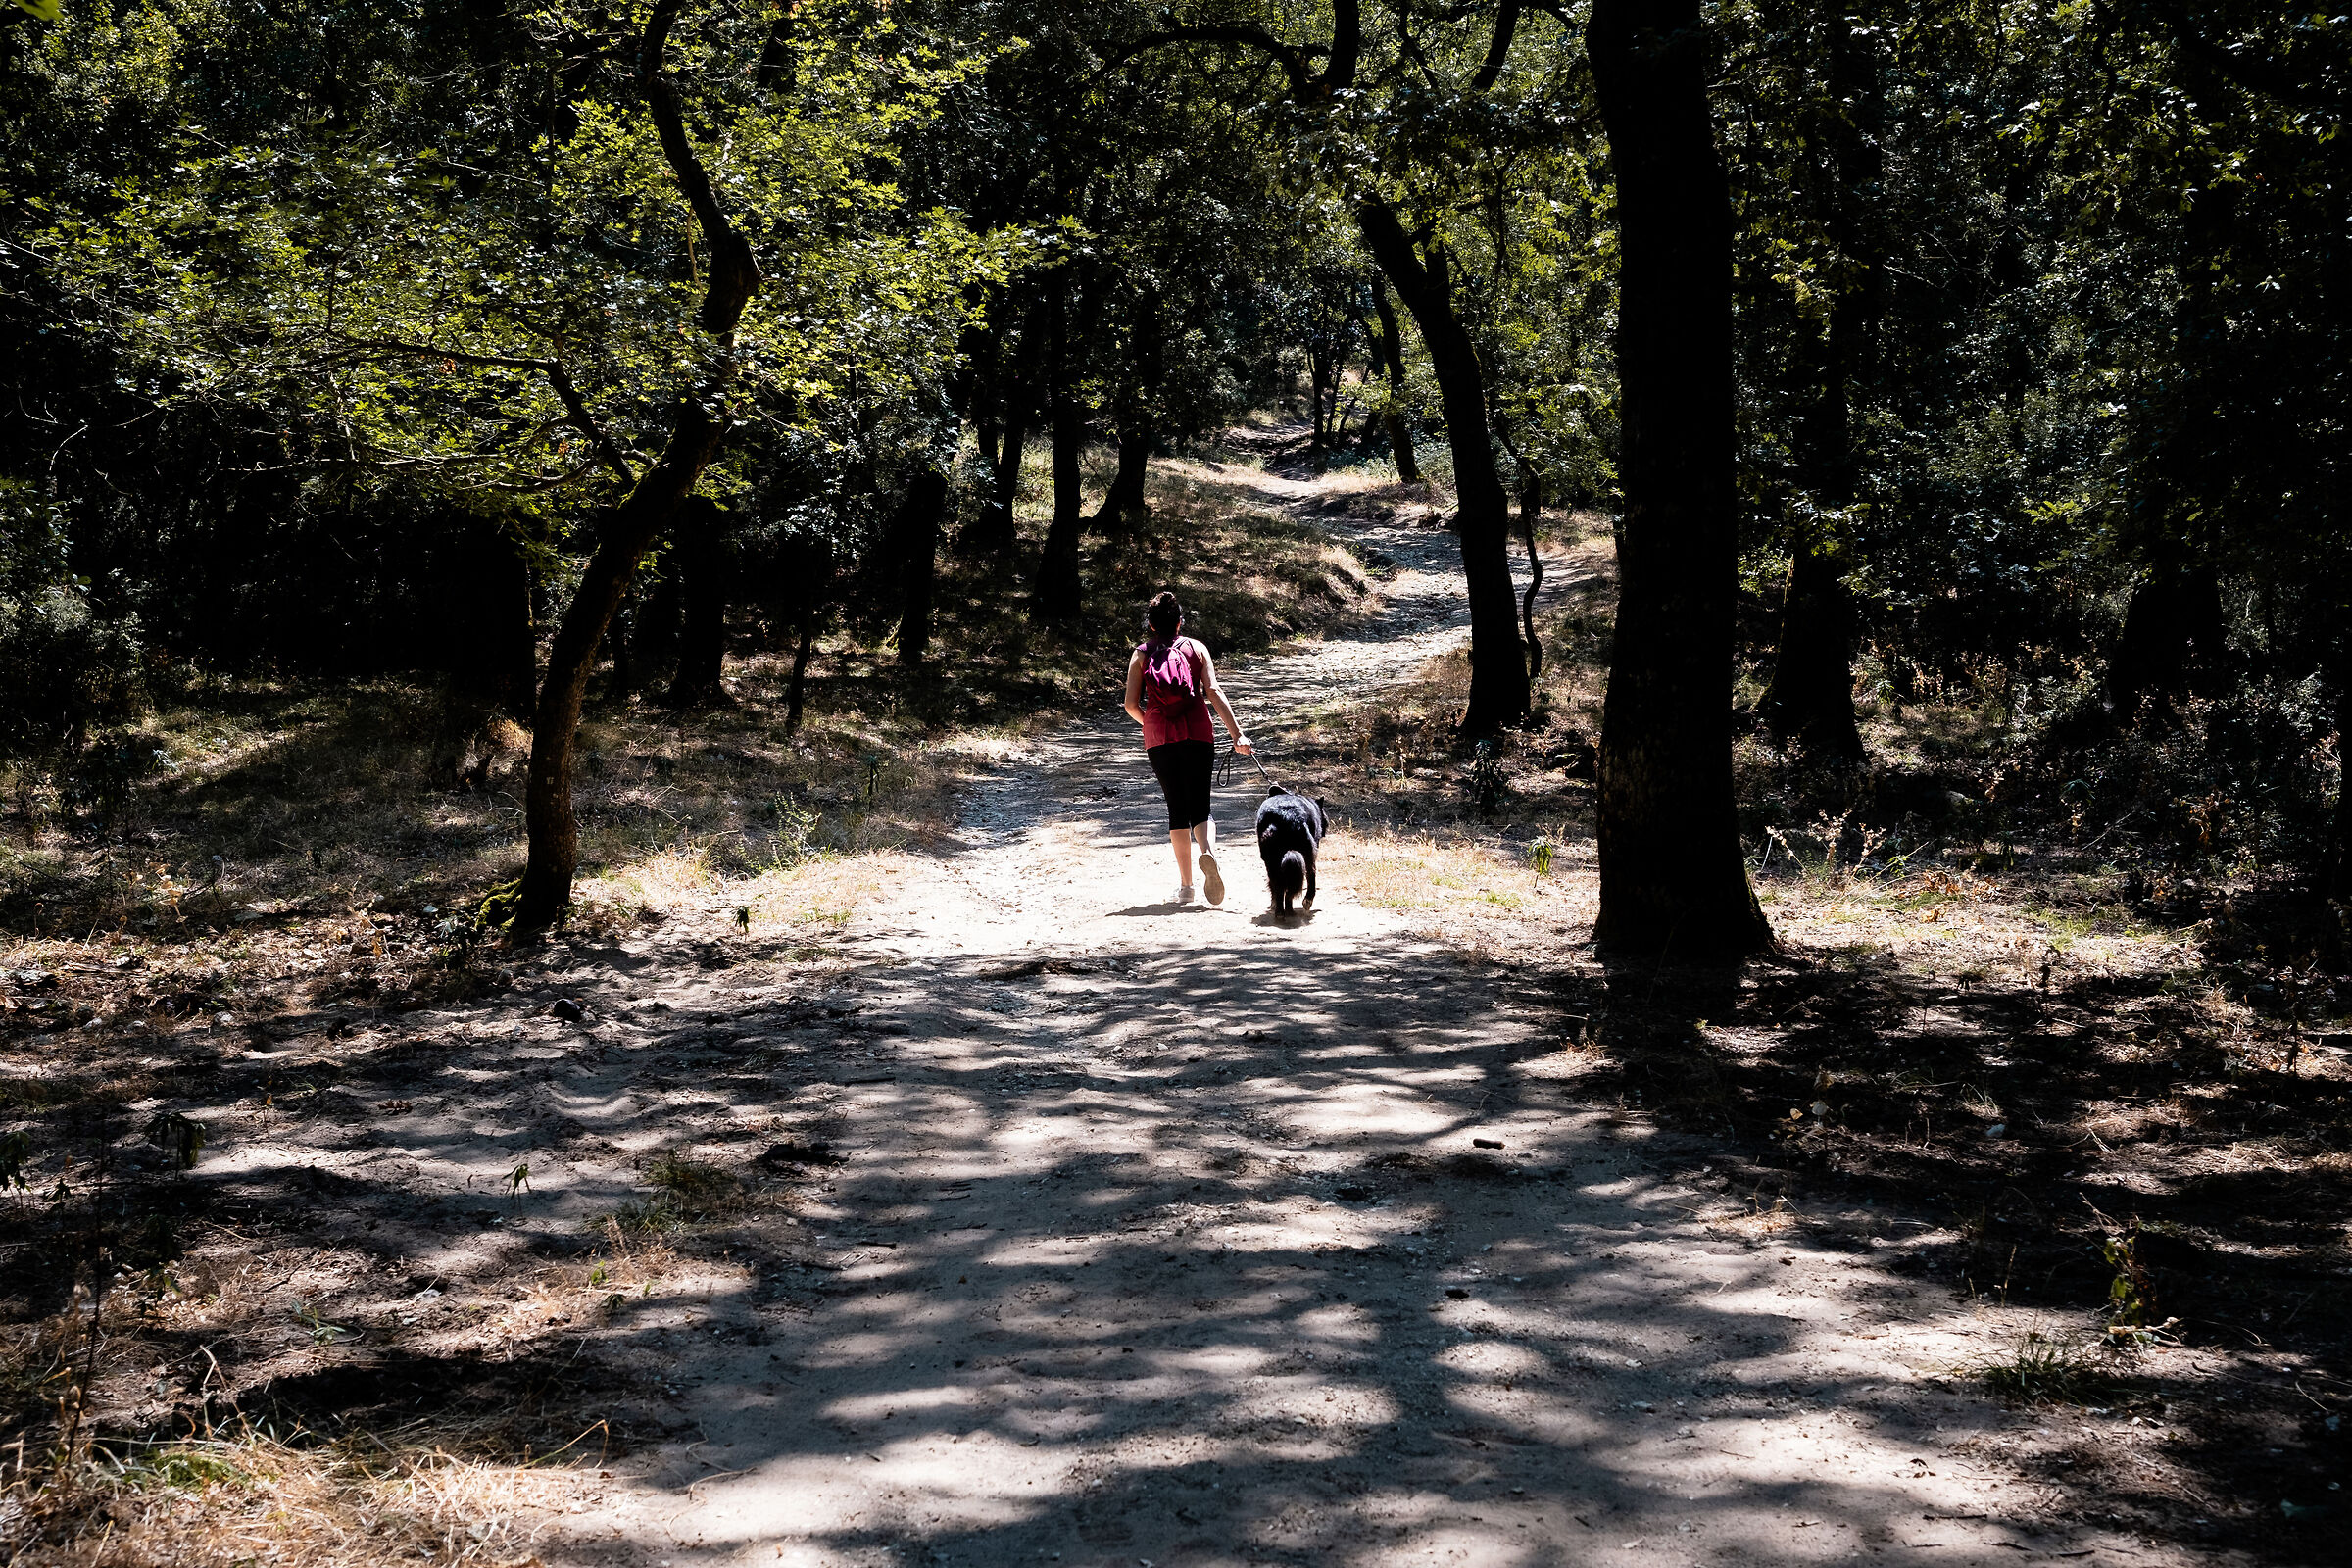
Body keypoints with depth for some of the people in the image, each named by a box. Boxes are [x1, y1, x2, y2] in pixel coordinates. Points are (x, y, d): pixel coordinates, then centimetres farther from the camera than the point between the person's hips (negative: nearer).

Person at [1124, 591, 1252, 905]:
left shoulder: (1141, 655, 7)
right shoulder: (1196, 648, 6)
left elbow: (1131, 705, 2)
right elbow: (1214, 692, -4)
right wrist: (1237, 734, -8)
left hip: (1159, 738, 0)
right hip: (1198, 735, 0)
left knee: (1177, 809, 9)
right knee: (1199, 807, 4)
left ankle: (1185, 885, 5)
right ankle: (1208, 851, -30)